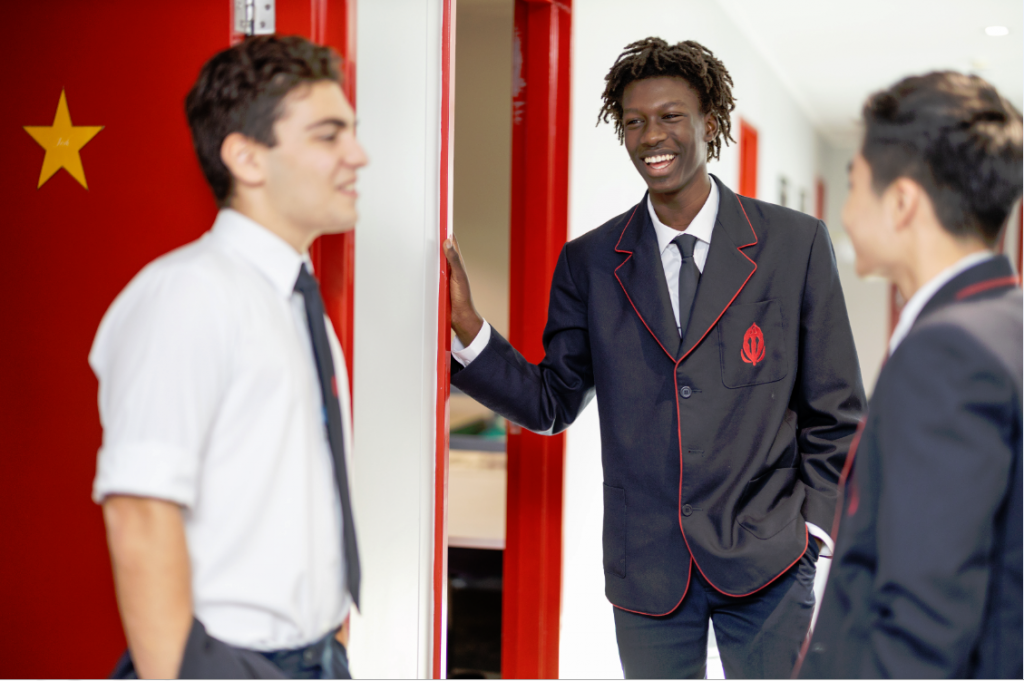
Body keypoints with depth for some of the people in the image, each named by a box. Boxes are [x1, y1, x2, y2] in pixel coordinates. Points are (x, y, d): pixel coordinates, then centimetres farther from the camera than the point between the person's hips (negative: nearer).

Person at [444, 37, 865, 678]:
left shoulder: (796, 243, -1)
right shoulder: (588, 263, 3)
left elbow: (834, 411, 2)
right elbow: (552, 404, 3)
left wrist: (813, 525, -4)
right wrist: (466, 325, -9)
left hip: (765, 561, -1)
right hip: (647, 571, 2)